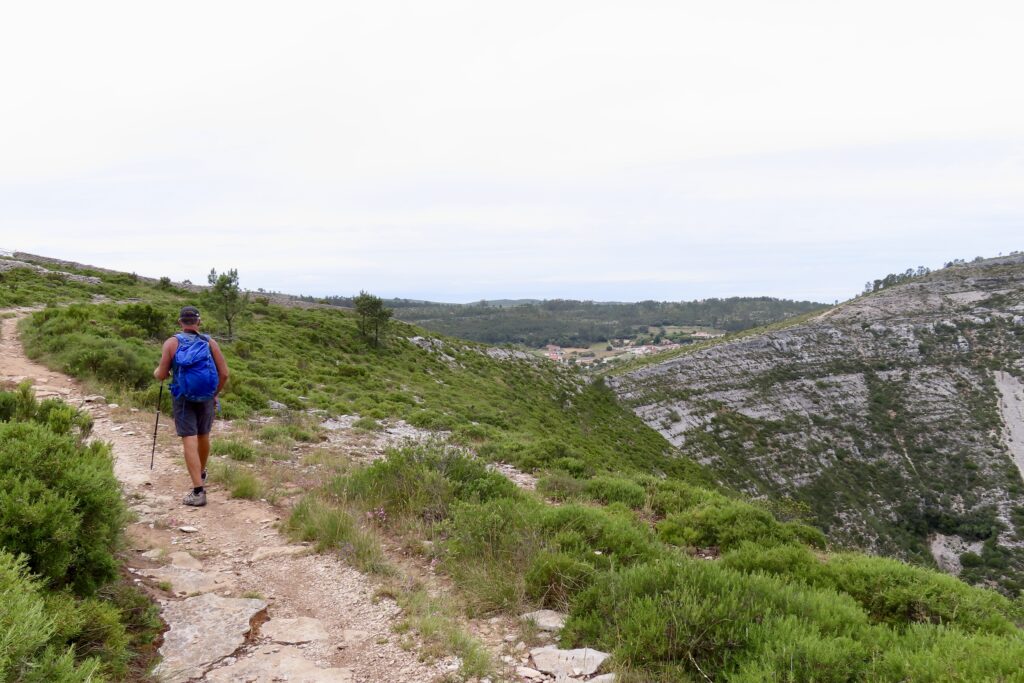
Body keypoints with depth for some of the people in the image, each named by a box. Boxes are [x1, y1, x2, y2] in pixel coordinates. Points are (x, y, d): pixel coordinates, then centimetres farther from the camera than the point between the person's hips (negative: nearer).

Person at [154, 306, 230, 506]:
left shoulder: (172, 343, -6)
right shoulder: (210, 343, -2)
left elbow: (162, 375, -7)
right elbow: (224, 374, -5)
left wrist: (156, 372, 17)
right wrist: (215, 394, 11)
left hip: (183, 398, -2)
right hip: (206, 398, 3)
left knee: (189, 442, -5)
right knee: (203, 436, 22)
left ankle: (198, 491, -12)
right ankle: (201, 473, 45)